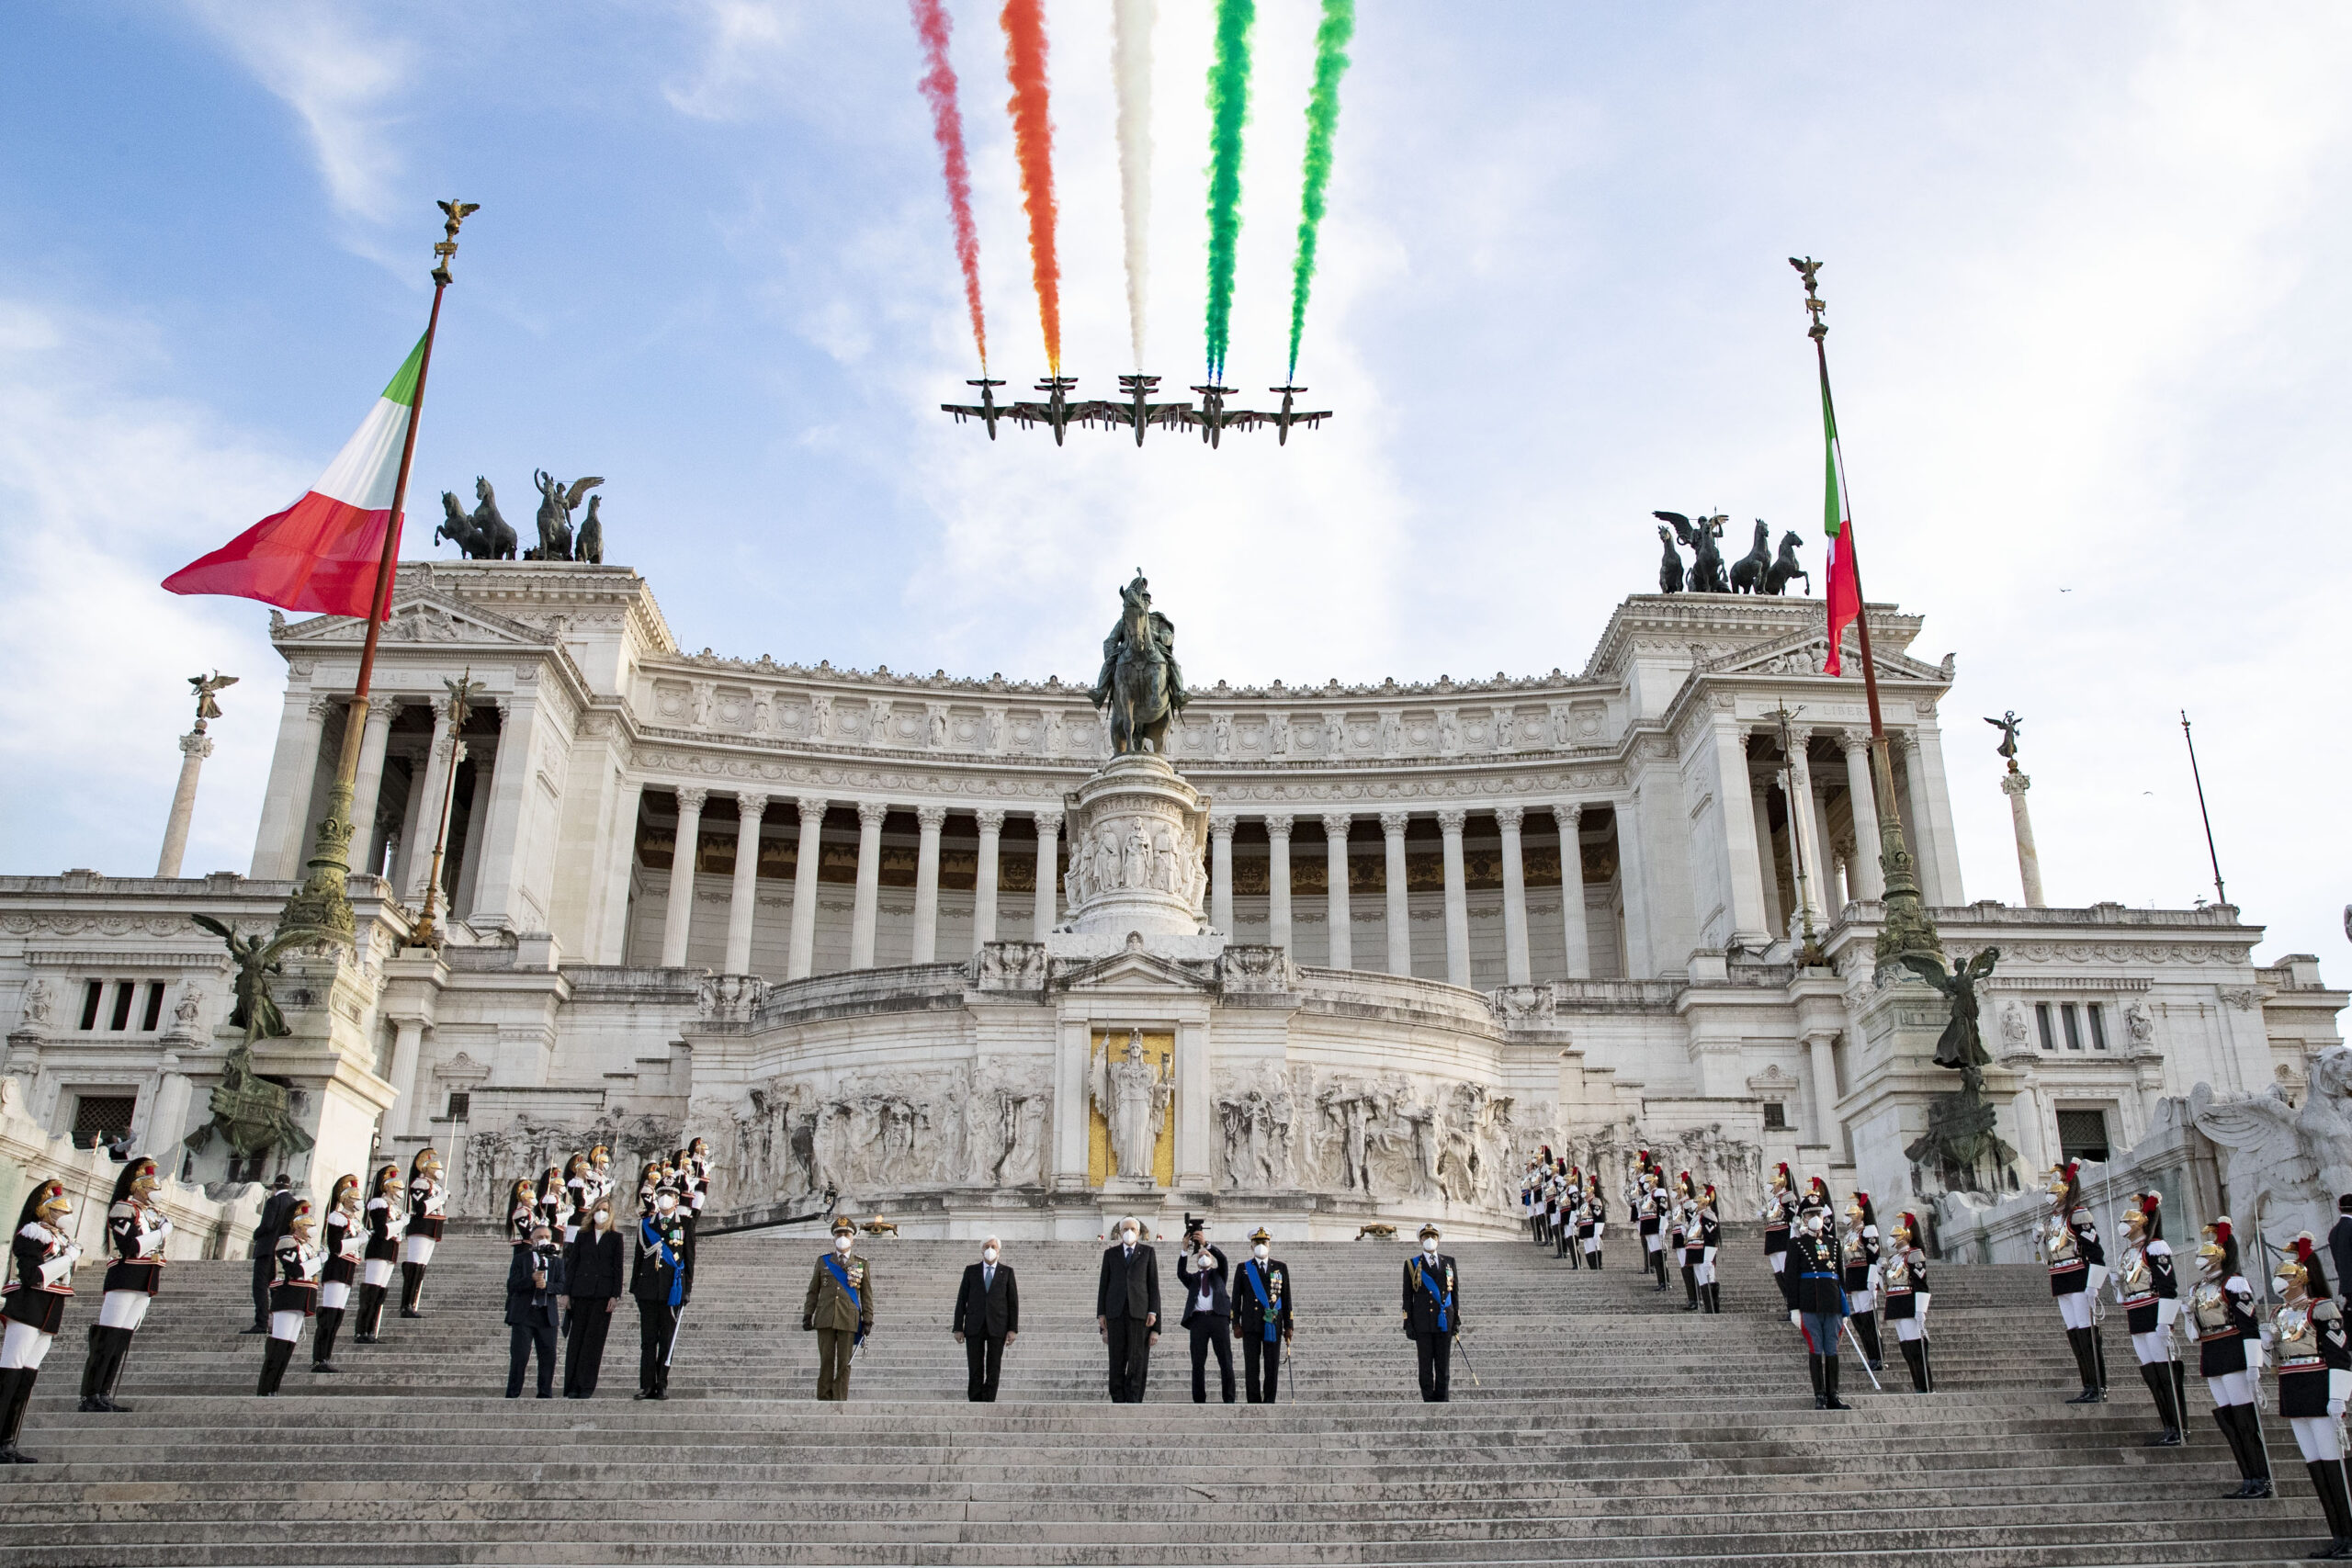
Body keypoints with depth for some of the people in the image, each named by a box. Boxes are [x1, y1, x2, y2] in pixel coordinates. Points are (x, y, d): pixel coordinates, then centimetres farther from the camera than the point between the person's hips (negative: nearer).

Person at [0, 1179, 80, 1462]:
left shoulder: (62, 1238, 18)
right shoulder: (32, 1234, -8)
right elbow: (30, 1276, -18)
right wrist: (67, 1258, -16)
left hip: (50, 1319, 9)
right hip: (27, 1312, -8)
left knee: (27, 1380, 7)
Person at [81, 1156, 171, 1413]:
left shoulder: (155, 1213, 19)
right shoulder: (123, 1209, -7)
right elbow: (129, 1247, -19)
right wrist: (161, 1232, -13)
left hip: (145, 1285, 8)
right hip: (124, 1281, -8)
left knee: (123, 1340, 8)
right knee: (108, 1338, -9)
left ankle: (104, 1395, 10)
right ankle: (90, 1396, -7)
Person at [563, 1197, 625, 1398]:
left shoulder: (615, 1238, 8)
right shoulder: (582, 1236, 12)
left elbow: (617, 1268, 3)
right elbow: (572, 1264, 10)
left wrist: (615, 1295, -5)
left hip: (603, 1294, -2)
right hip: (581, 1292, 2)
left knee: (594, 1338, -3)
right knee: (577, 1338, 0)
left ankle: (587, 1386, 0)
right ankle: (572, 1386, 3)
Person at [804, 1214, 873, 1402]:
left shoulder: (861, 1264, 8)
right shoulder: (823, 1261, 10)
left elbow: (867, 1295, 6)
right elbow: (813, 1291, 10)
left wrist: (868, 1320, 0)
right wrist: (807, 1316, 3)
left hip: (849, 1320, -1)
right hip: (825, 1319, 1)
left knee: (844, 1363, 0)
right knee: (826, 1361, 1)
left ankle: (839, 1400, 4)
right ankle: (824, 1398, 6)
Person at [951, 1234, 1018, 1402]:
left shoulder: (1007, 1271, 5)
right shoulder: (971, 1270, 6)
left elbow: (1013, 1301, 2)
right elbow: (961, 1300, 4)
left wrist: (1013, 1329, -6)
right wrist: (958, 1328, -2)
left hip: (997, 1326, 0)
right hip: (974, 1326, 0)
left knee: (993, 1369, 0)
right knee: (975, 1369, -1)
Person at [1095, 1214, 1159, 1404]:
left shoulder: (1148, 1252, 8)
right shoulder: (1110, 1253, 11)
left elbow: (1153, 1284, 4)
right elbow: (1104, 1284, 9)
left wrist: (1153, 1312, -5)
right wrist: (1101, 1314, 2)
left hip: (1139, 1310, -1)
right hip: (1115, 1310, 1)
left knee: (1137, 1357, -5)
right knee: (1117, 1357, 0)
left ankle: (1134, 1401, -2)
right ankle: (1118, 1400, 4)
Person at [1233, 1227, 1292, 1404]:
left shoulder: (1281, 1267, 9)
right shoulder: (1243, 1268, 8)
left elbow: (1286, 1298, 9)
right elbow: (1236, 1298, 7)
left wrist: (1288, 1326, 5)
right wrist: (1236, 1324, -1)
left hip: (1273, 1326, 1)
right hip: (1251, 1327, -1)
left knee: (1272, 1368, 0)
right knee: (1252, 1368, -1)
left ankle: (1269, 1403, 8)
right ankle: (1254, 1404, 6)